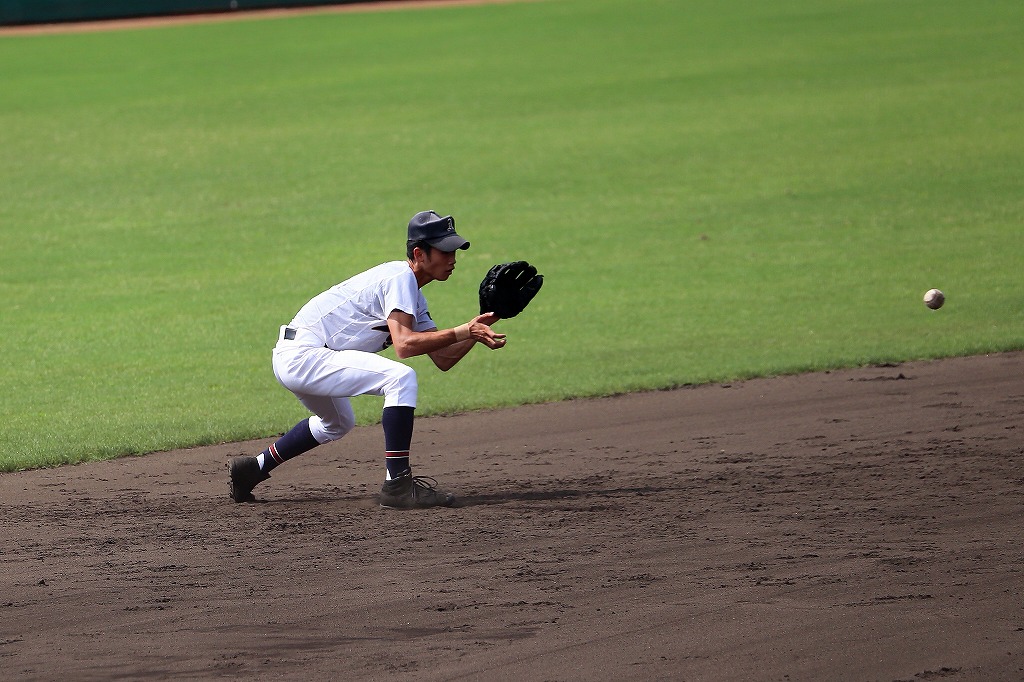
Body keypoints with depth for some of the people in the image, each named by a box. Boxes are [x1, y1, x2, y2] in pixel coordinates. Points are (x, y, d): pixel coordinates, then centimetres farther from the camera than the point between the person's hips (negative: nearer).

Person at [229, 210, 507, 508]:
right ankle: (397, 484, -25)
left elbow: (443, 359, 11)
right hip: (302, 356, -11)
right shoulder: (400, 277, -13)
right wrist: (463, 331, -24)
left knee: (338, 423, 35)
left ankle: (254, 468, 42)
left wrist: (478, 329, -4)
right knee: (401, 378, -23)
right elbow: (404, 345, -26)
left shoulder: (414, 296, 16)